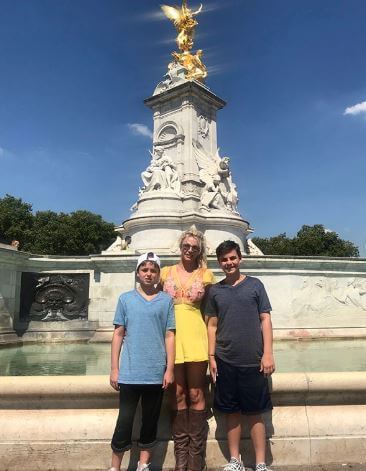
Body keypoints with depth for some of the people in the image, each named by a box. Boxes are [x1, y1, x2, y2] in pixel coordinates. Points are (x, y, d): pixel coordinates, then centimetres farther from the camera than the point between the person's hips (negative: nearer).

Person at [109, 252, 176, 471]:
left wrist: (170, 369, -3)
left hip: (156, 373, 1)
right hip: (129, 373, -1)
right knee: (125, 421, 5)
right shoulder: (125, 299, 3)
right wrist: (114, 368, 1)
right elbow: (118, 334, 4)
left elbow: (170, 335, 1)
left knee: (150, 421, 13)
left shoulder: (167, 300, 2)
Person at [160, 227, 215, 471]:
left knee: (196, 394, 3)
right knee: (178, 394, 8)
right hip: (172, 337, 2)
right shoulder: (166, 272, 9)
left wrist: (213, 344, 0)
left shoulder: (206, 274, 5)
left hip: (195, 336, -1)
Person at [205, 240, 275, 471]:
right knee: (232, 412, 11)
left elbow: (265, 319, 0)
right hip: (225, 361, 2)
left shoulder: (255, 285, 1)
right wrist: (211, 357, 3)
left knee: (255, 413, 6)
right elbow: (212, 325, 8)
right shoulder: (215, 290, 6)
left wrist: (268, 353, -6)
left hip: (253, 361, -2)